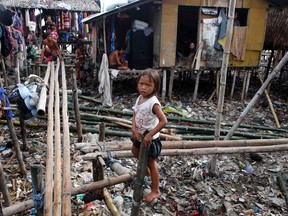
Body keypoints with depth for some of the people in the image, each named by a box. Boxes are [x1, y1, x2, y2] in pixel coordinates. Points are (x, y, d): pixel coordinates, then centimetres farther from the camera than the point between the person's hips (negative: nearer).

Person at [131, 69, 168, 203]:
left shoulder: (153, 103, -29)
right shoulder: (139, 98, -4)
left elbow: (163, 121, -34)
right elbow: (135, 116, 1)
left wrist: (149, 135, -31)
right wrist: (134, 129, -15)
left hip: (150, 138, -8)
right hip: (139, 135, 8)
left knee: (151, 163, 7)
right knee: (135, 151, 29)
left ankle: (155, 191, 27)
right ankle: (146, 169, 56)